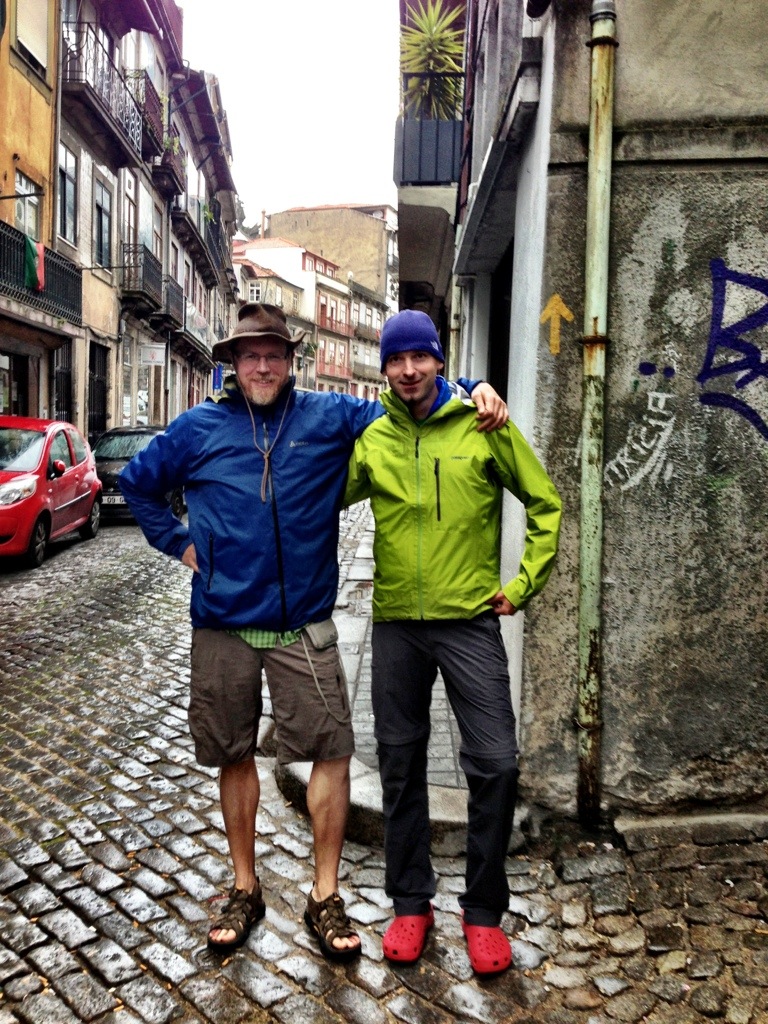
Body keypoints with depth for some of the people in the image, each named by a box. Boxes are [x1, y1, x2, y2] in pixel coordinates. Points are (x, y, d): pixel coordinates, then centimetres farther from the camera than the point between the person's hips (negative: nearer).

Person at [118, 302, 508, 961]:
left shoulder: (330, 417, 2)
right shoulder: (199, 428, 5)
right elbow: (137, 481, 19)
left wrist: (475, 390, -8)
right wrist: (176, 542, 12)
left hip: (305, 626, -1)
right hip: (222, 627, 1)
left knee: (331, 753, -2)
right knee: (235, 757, 12)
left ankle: (326, 895, 18)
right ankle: (245, 888, 32)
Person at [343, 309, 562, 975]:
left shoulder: (483, 425, -2)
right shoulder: (372, 439, 3)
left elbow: (545, 504, 4)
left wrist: (523, 584, 0)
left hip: (470, 620, -2)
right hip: (396, 624, 3)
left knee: (495, 763, -3)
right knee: (400, 765, 11)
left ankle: (484, 910, 19)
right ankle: (411, 903, 30)